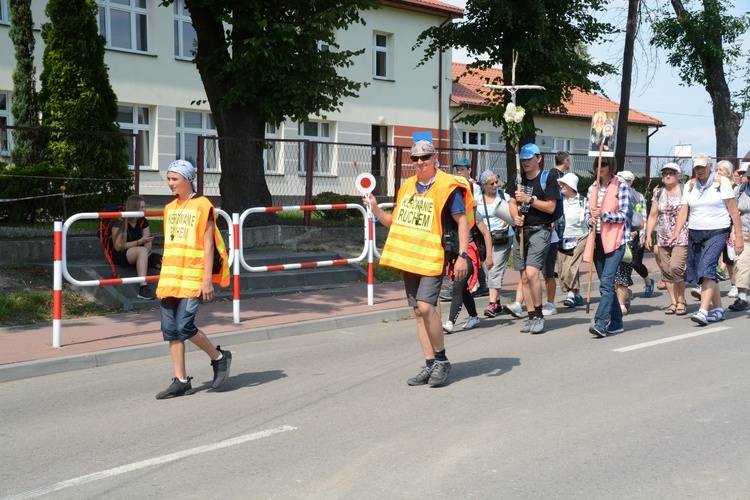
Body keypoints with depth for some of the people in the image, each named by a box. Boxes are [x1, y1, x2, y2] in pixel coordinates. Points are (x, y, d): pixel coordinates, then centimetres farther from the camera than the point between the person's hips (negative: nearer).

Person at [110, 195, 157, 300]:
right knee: (142, 251, -34)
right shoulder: (120, 222, -15)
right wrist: (140, 242, -26)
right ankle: (143, 287, -44)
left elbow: (148, 244, 1)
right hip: (119, 256, -7)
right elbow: (118, 246, -19)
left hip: (136, 255, 7)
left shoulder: (143, 221, 3)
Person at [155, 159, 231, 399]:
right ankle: (181, 381, 11)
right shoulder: (170, 208, 15)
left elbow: (208, 245, -9)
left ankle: (219, 357, 10)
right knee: (170, 330, 3)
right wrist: (165, 276, 18)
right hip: (170, 277, 7)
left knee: (184, 326, -14)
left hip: (193, 277, -7)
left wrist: (207, 279, -14)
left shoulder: (202, 206, -5)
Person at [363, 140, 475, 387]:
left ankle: (441, 360, 0)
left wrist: (463, 255, -18)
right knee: (418, 311, 7)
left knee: (425, 307, -17)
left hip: (432, 257, -6)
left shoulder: (447, 187, -7)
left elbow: (462, 221, -10)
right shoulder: (407, 186, 13)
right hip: (408, 256, 7)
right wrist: (376, 211, 2)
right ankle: (430, 365, 15)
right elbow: (396, 221, 20)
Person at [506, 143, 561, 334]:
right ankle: (532, 317, 13)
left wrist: (529, 199, -17)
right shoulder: (518, 179, 14)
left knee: (532, 273, -19)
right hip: (521, 230, 6)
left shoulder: (547, 179, -4)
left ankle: (539, 314, -5)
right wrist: (515, 216, 0)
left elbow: (550, 207, -10)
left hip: (540, 230, -6)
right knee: (524, 277, 6)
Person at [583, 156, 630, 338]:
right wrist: (590, 220, -7)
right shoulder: (592, 188, 14)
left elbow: (624, 215, -7)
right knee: (605, 284, 10)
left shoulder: (621, 186, -4)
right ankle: (616, 322, 19)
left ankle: (601, 323, -22)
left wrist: (604, 215, -21)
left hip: (615, 239, -6)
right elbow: (587, 212, 15)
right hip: (597, 239, 7)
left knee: (606, 282, -17)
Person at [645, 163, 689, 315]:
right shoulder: (658, 194, 13)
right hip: (663, 238, 5)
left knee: (675, 267, -18)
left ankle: (681, 301, -2)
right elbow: (653, 216, 15)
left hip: (681, 237, -5)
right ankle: (673, 302, 11)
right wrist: (649, 235, 6)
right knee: (666, 271, 3)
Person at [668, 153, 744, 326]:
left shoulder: (721, 182, -1)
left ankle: (703, 311, -25)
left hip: (717, 232, -5)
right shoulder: (690, 185, 10)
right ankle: (718, 309, 20)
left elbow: (733, 210, -2)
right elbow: (683, 212, 2)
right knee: (705, 273, 6)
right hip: (695, 234, 5)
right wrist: (676, 233, -14)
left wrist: (738, 236, -7)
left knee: (707, 269, -19)